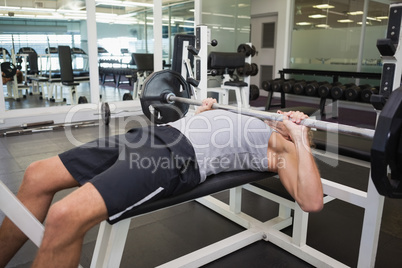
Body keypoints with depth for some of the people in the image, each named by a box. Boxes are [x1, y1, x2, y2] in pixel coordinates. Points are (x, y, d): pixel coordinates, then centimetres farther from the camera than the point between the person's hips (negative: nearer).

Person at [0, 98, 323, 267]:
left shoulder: (283, 149, 12)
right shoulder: (258, 126, 35)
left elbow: (312, 202, -6)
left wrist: (301, 140, -4)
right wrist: (203, 113, 35)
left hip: (179, 157, -9)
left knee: (65, 217, -29)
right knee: (37, 176, 2)